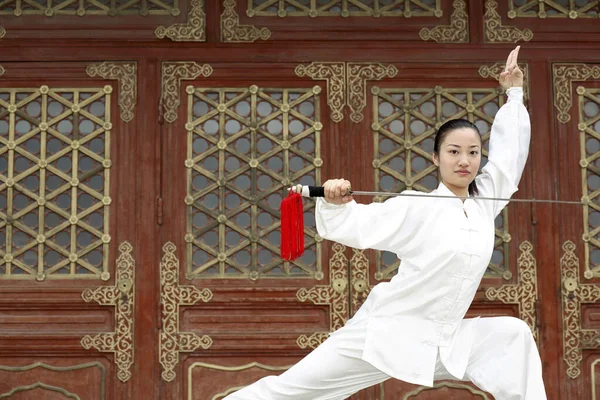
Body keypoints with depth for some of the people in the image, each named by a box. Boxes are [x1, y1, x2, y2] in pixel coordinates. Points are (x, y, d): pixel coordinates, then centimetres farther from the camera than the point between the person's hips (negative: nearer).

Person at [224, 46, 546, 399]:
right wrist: (335, 203, -31)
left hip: (446, 342, 5)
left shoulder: (485, 200, 5)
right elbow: (356, 225, -11)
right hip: (388, 330, -5)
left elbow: (510, 149, 16)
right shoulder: (419, 208, -8)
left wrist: (514, 92, 21)